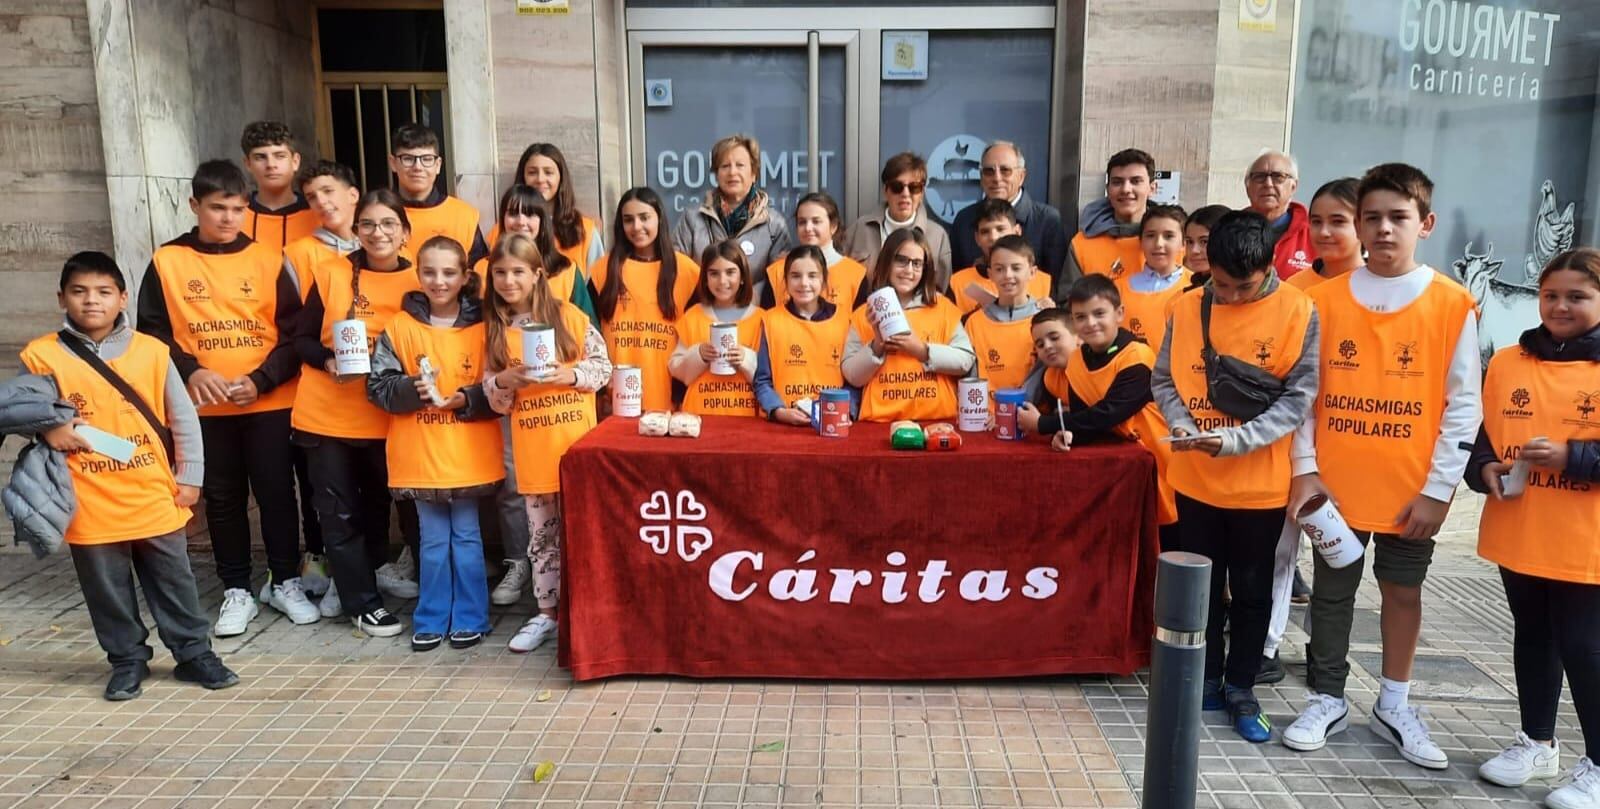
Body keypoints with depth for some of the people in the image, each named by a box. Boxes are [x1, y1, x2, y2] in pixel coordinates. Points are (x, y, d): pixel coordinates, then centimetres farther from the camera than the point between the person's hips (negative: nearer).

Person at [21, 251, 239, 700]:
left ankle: (193, 653, 24)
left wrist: (189, 476, 3)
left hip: (155, 499, 0)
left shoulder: (152, 350, -3)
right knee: (108, 591, 12)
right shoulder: (41, 356, -4)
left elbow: (183, 418, 3)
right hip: (91, 507, 0)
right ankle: (128, 660, 28)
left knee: (175, 583, 11)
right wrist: (47, 431, -15)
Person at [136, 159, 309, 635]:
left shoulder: (268, 260, 1)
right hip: (204, 405, 1)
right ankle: (237, 591, 21)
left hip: (269, 401, 0)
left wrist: (260, 380, -13)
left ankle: (285, 582, 19)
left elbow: (294, 333, -1)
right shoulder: (167, 261, 1)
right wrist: (191, 372, -14)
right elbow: (153, 333, 2)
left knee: (276, 492, 5)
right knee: (223, 498, 10)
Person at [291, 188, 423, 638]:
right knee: (339, 511, 4)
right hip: (326, 413, -1)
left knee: (377, 506, 15)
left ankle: (352, 581, 38)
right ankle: (363, 602, 17)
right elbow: (302, 339, -1)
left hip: (386, 418, 2)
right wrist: (329, 361, -19)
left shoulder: (418, 284, -2)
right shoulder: (330, 274, -5)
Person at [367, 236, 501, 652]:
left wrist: (467, 399, -16)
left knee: (466, 536, 8)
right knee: (433, 540, 10)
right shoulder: (399, 327, 0)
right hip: (420, 455, 1)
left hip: (469, 454, -1)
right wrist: (412, 389, -17)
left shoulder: (481, 326, -2)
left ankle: (469, 619, 20)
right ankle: (431, 620, 23)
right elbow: (377, 386, 0)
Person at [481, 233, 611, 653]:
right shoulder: (494, 328, 5)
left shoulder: (568, 315, -2)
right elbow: (491, 395, 5)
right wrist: (505, 380, -16)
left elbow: (603, 366, -1)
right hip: (531, 448, 2)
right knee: (542, 531, 12)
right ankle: (546, 612, 23)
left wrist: (569, 374, -17)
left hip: (577, 440, -2)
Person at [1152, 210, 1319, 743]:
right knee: (1201, 585, 13)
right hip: (1195, 477, 2)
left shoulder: (1297, 312, -9)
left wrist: (1237, 439, -22)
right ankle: (1205, 681, 29)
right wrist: (1181, 423, -16)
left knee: (1252, 591, 11)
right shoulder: (1187, 308, -1)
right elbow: (1163, 379, 4)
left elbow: (1298, 396, -11)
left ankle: (1241, 688, 27)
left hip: (1260, 482, -2)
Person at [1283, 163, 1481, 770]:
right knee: (1332, 590, 11)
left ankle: (1393, 706, 30)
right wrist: (1305, 467, -5)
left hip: (1411, 488, -1)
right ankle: (1327, 700, 26)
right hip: (1335, 483, 1)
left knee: (1403, 590, 13)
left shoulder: (1453, 305, -5)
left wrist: (1438, 488, -8)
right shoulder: (1325, 298, -1)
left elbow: (1463, 406, -4)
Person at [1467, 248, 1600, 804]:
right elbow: (1480, 433, 11)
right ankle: (1537, 742, 33)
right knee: (1532, 639, 17)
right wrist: (1485, 469, -7)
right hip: (1517, 536, 5)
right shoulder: (1506, 362, 6)